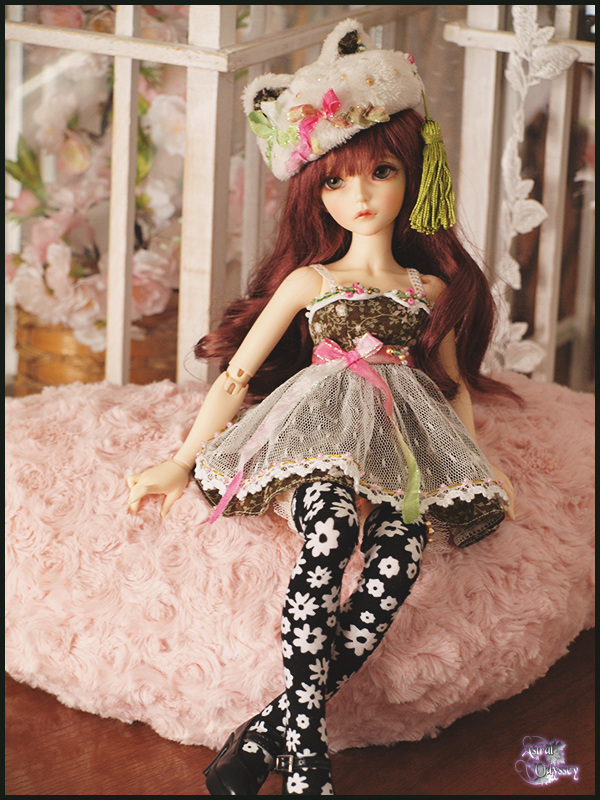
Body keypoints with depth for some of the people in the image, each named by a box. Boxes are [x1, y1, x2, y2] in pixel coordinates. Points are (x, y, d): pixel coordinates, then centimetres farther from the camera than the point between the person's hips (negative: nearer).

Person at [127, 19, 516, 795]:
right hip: (321, 437, -2)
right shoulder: (308, 281, 12)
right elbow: (237, 374, 9)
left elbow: (454, 385, 25)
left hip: (406, 440, 2)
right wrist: (182, 460, 1)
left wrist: (473, 465, 9)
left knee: (399, 556, -32)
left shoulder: (434, 287, 19)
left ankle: (271, 729, -29)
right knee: (327, 539, -37)